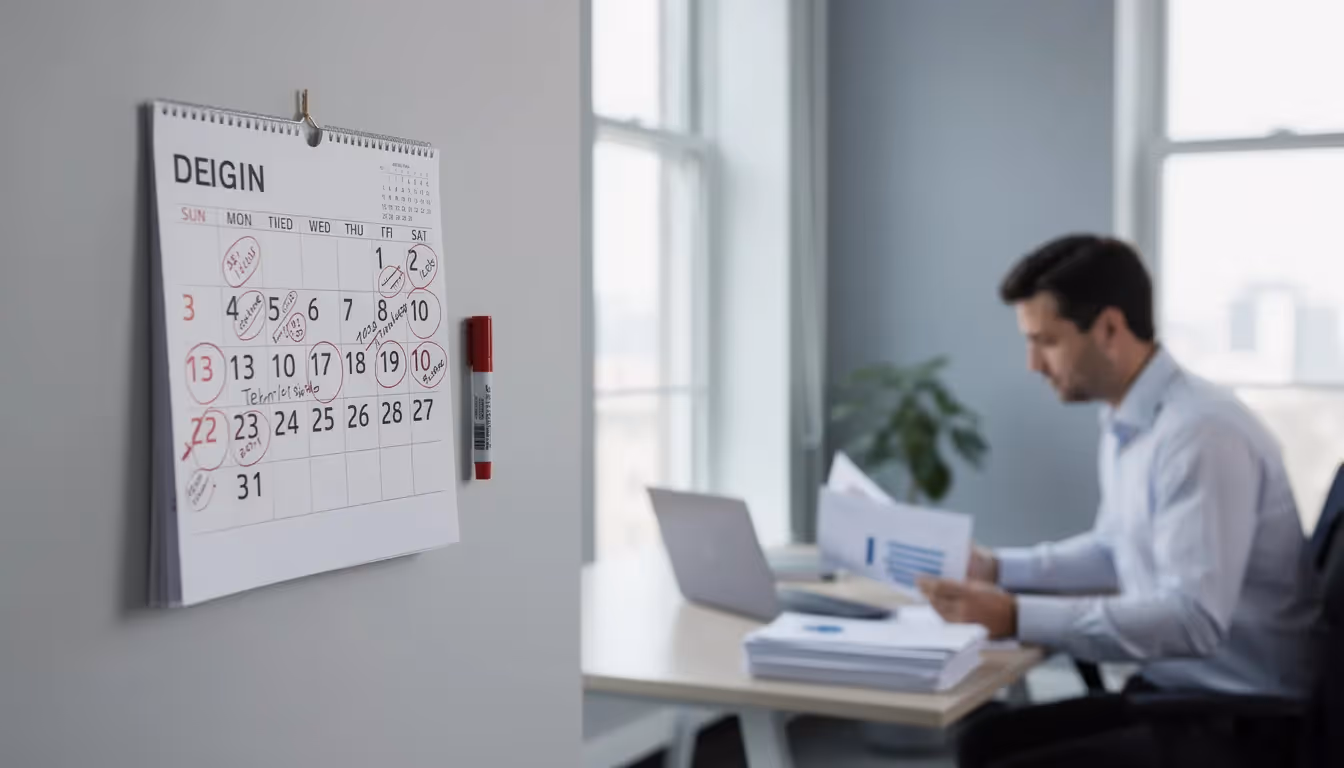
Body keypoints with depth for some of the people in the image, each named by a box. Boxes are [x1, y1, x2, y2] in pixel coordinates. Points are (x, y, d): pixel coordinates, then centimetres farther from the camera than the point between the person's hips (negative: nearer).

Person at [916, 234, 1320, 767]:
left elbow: (1194, 618, -30)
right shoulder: (1127, 420, 7)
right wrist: (997, 568, 10)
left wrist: (1017, 617, -32)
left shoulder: (1201, 434, -23)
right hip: (1168, 683, 9)